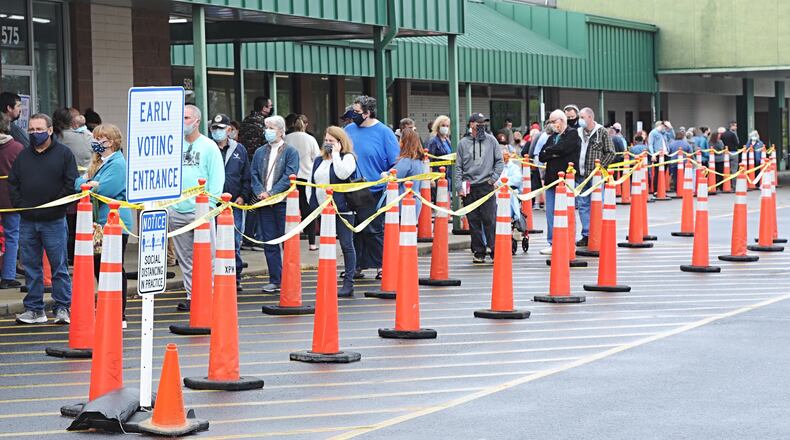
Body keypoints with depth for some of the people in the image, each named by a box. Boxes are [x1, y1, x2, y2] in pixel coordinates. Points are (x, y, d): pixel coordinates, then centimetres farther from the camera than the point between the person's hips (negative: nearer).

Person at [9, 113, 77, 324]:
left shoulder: (64, 153, 0)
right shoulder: (23, 155, 12)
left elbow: (71, 183, -4)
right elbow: (12, 182, 15)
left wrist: (56, 205, -10)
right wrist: (19, 204, 1)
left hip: (54, 221, -4)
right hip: (27, 221, 4)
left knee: (59, 266, 0)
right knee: (31, 267, 8)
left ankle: (62, 308, 5)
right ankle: (34, 309, 15)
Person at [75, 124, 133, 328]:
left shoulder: (117, 164, -12)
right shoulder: (98, 162, 18)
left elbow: (103, 190, -21)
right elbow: (78, 183, 14)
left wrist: (87, 185, -3)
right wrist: (88, 183, -7)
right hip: (99, 223, 10)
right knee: (98, 267, 12)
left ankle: (120, 316, 2)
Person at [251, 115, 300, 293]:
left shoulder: (291, 152, -1)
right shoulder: (260, 152, 14)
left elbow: (289, 177, -10)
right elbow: (254, 175, 9)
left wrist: (271, 193, -16)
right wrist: (260, 192, -9)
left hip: (284, 202, -5)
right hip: (264, 204, 5)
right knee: (269, 243, 6)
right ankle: (275, 280, 12)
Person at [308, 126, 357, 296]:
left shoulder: (348, 157, -3)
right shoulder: (319, 160, 16)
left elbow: (342, 174, -24)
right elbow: (310, 183, 19)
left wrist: (336, 154, -14)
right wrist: (312, 203, 8)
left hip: (342, 209, -6)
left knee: (346, 245, -2)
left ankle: (348, 283, 1)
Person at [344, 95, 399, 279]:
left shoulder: (383, 132, -5)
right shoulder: (349, 130, 8)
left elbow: (396, 163, -3)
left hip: (374, 193, -4)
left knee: (375, 230, 0)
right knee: (354, 230, 9)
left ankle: (381, 265, 9)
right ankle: (357, 266, 17)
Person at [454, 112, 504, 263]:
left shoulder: (491, 140, 5)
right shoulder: (463, 143, 6)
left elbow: (499, 161, 10)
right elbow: (458, 167, 7)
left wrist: (494, 177, -2)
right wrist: (459, 187, -1)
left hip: (486, 185, -1)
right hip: (469, 187, 1)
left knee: (489, 220, -6)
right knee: (474, 222, 4)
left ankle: (495, 250, -2)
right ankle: (478, 252, 10)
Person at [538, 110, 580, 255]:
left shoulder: (573, 134, -4)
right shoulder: (552, 137, 18)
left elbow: (561, 148, -18)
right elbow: (541, 156, 10)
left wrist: (548, 151, 0)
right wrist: (553, 154, -8)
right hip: (552, 178, 7)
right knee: (550, 213, 6)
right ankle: (553, 244, 12)